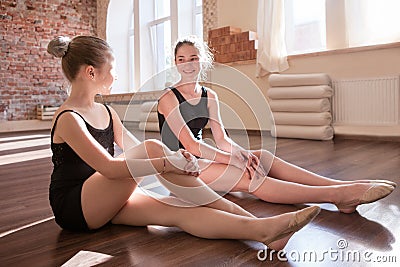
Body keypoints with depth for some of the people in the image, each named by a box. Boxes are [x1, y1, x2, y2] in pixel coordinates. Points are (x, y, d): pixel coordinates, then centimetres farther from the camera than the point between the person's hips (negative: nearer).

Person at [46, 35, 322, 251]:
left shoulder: (106, 112, 11)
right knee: (152, 148, -29)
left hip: (105, 202, 7)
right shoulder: (68, 118, -15)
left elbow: (136, 150, 6)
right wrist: (167, 163, -33)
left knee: (177, 210, -22)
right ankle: (237, 213, -26)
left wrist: (173, 156, -13)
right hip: (74, 207, -7)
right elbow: (109, 167, -27)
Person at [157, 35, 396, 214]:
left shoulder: (209, 96, 9)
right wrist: (231, 158, -28)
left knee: (262, 157, -15)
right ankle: (339, 194, -34)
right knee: (248, 177, -27)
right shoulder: (169, 99, -11)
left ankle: (340, 187, -21)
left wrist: (243, 153, -20)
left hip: (200, 157, 7)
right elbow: (190, 144, -21)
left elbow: (222, 139, 1)